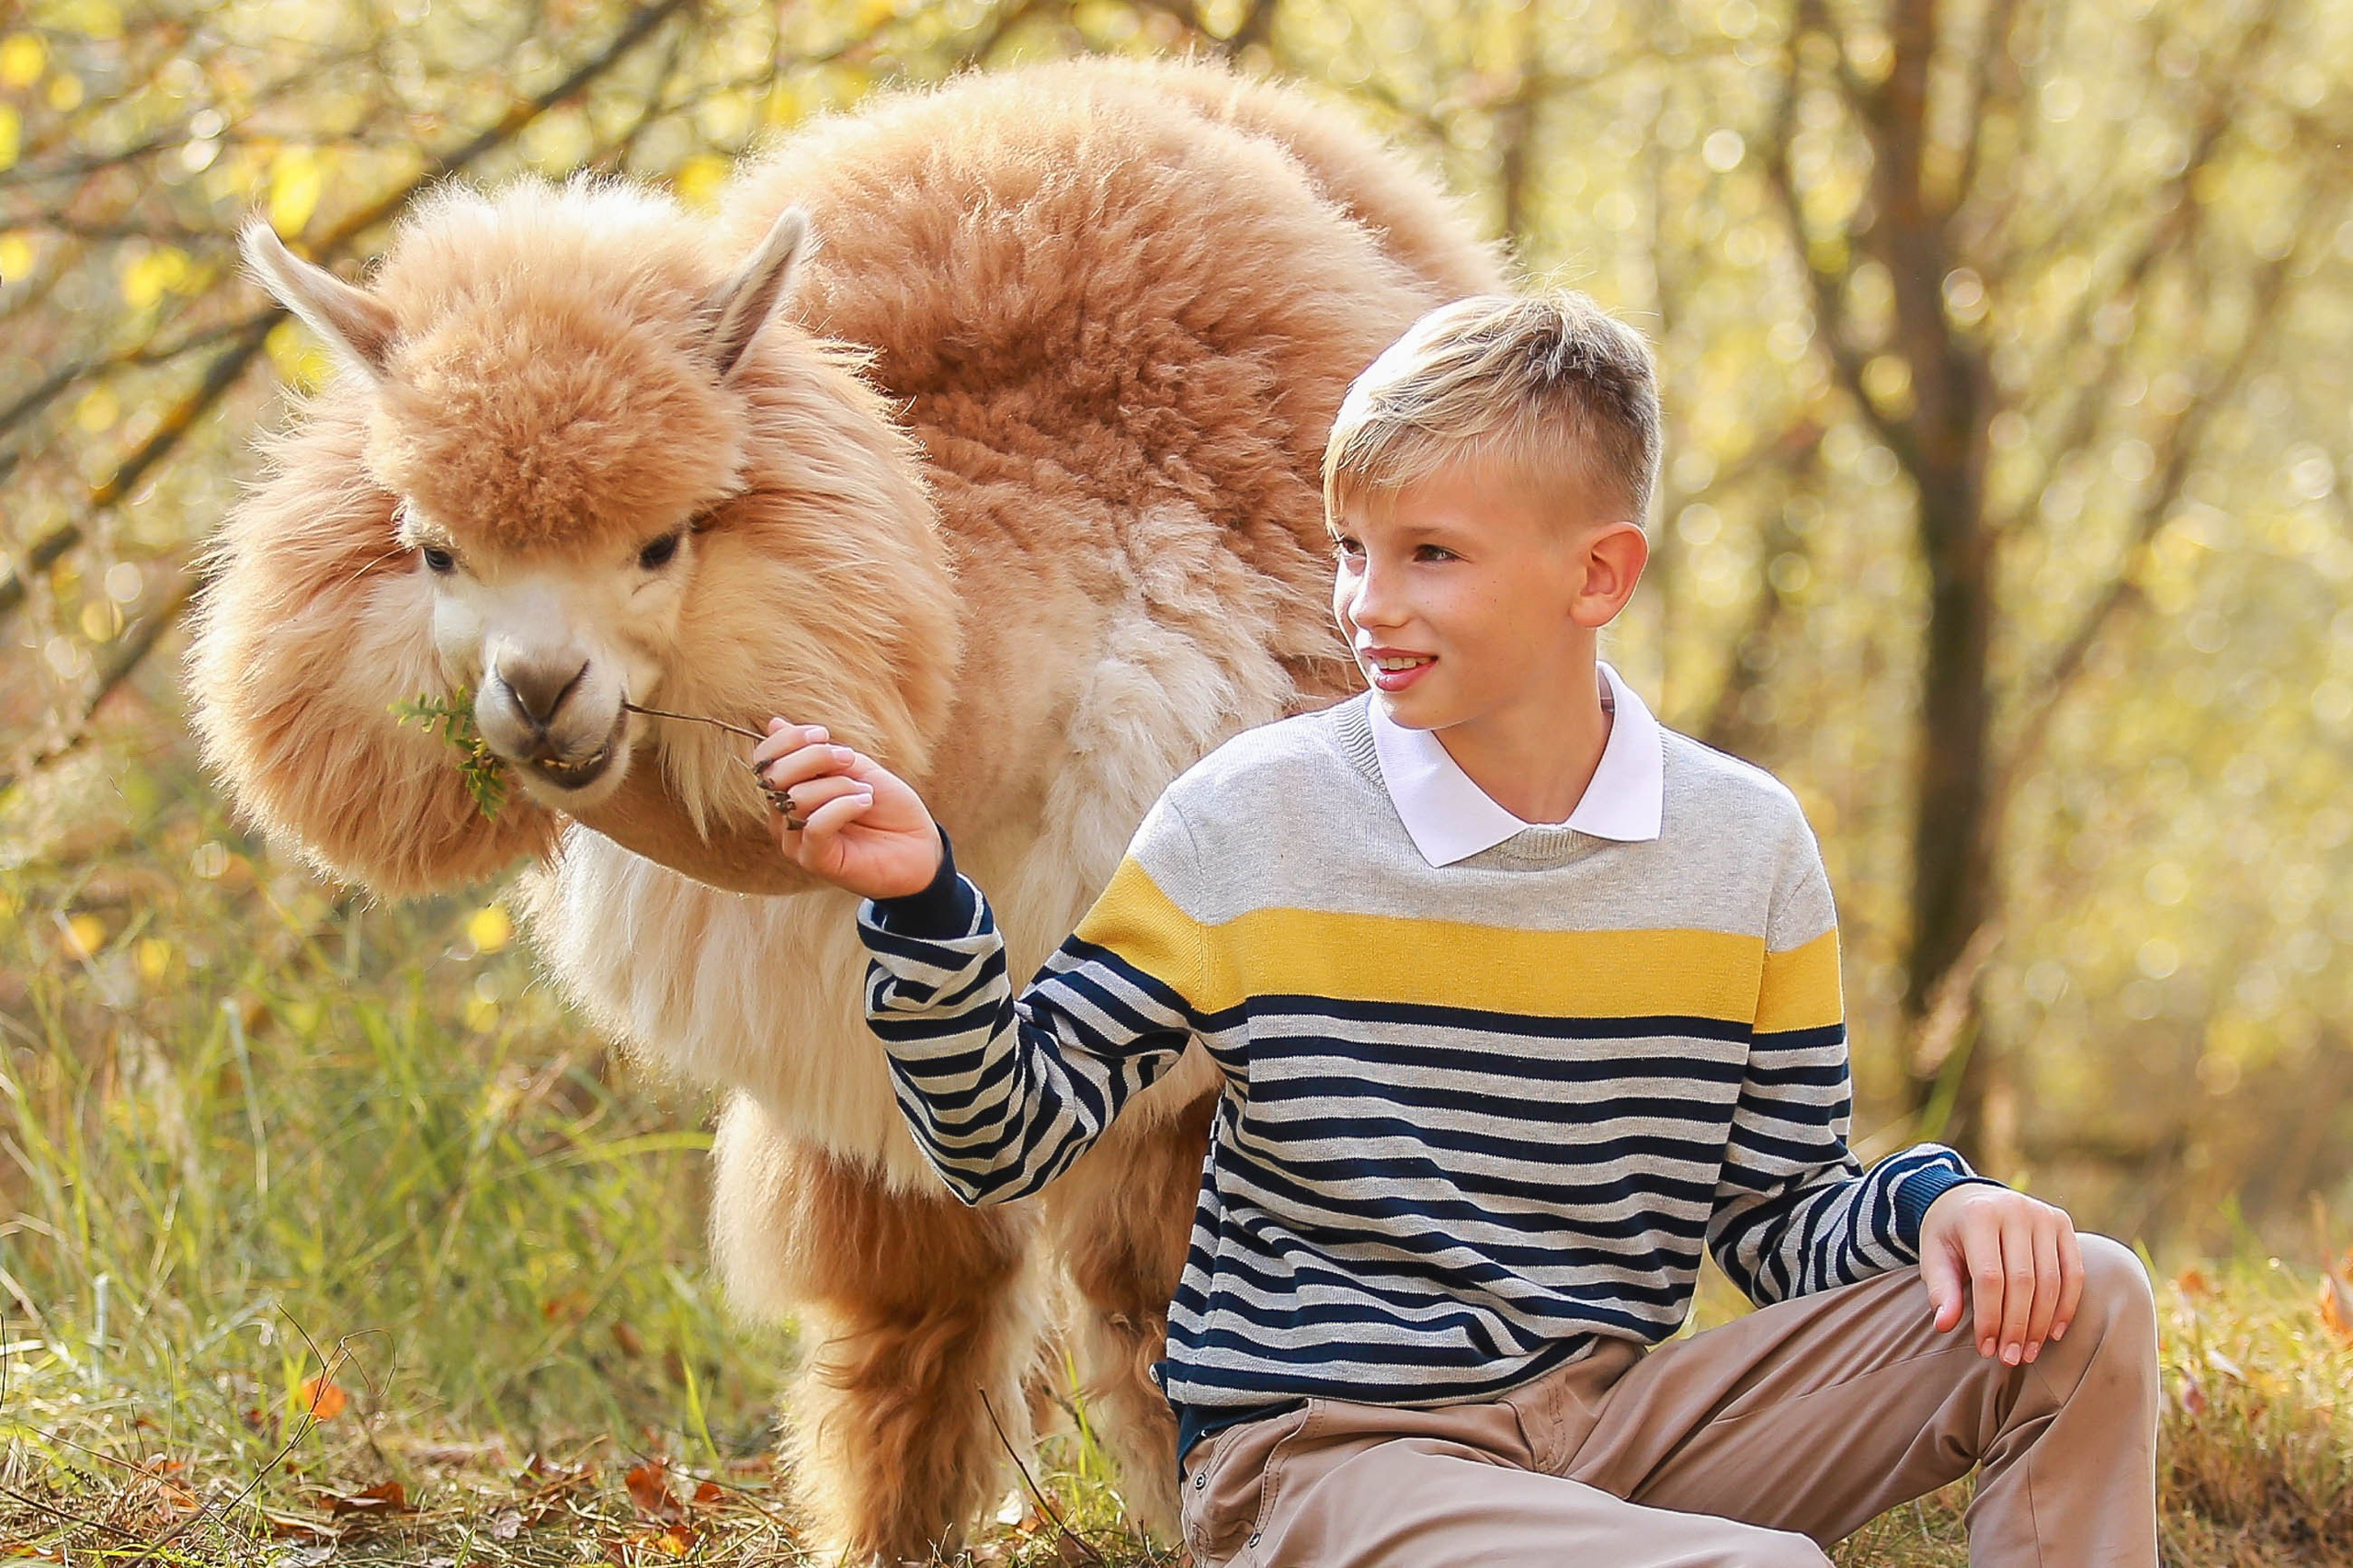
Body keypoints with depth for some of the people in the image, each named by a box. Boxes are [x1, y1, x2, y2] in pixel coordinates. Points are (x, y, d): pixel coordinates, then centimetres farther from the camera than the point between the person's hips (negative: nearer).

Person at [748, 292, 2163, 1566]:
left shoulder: (1745, 847, 3)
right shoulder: (1251, 822, -5)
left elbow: (1781, 1213, 8)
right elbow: (1013, 1137, -4)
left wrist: (1931, 1202, -13)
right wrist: (925, 905, -20)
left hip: (1614, 1422, 5)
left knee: (2082, 1315, -9)